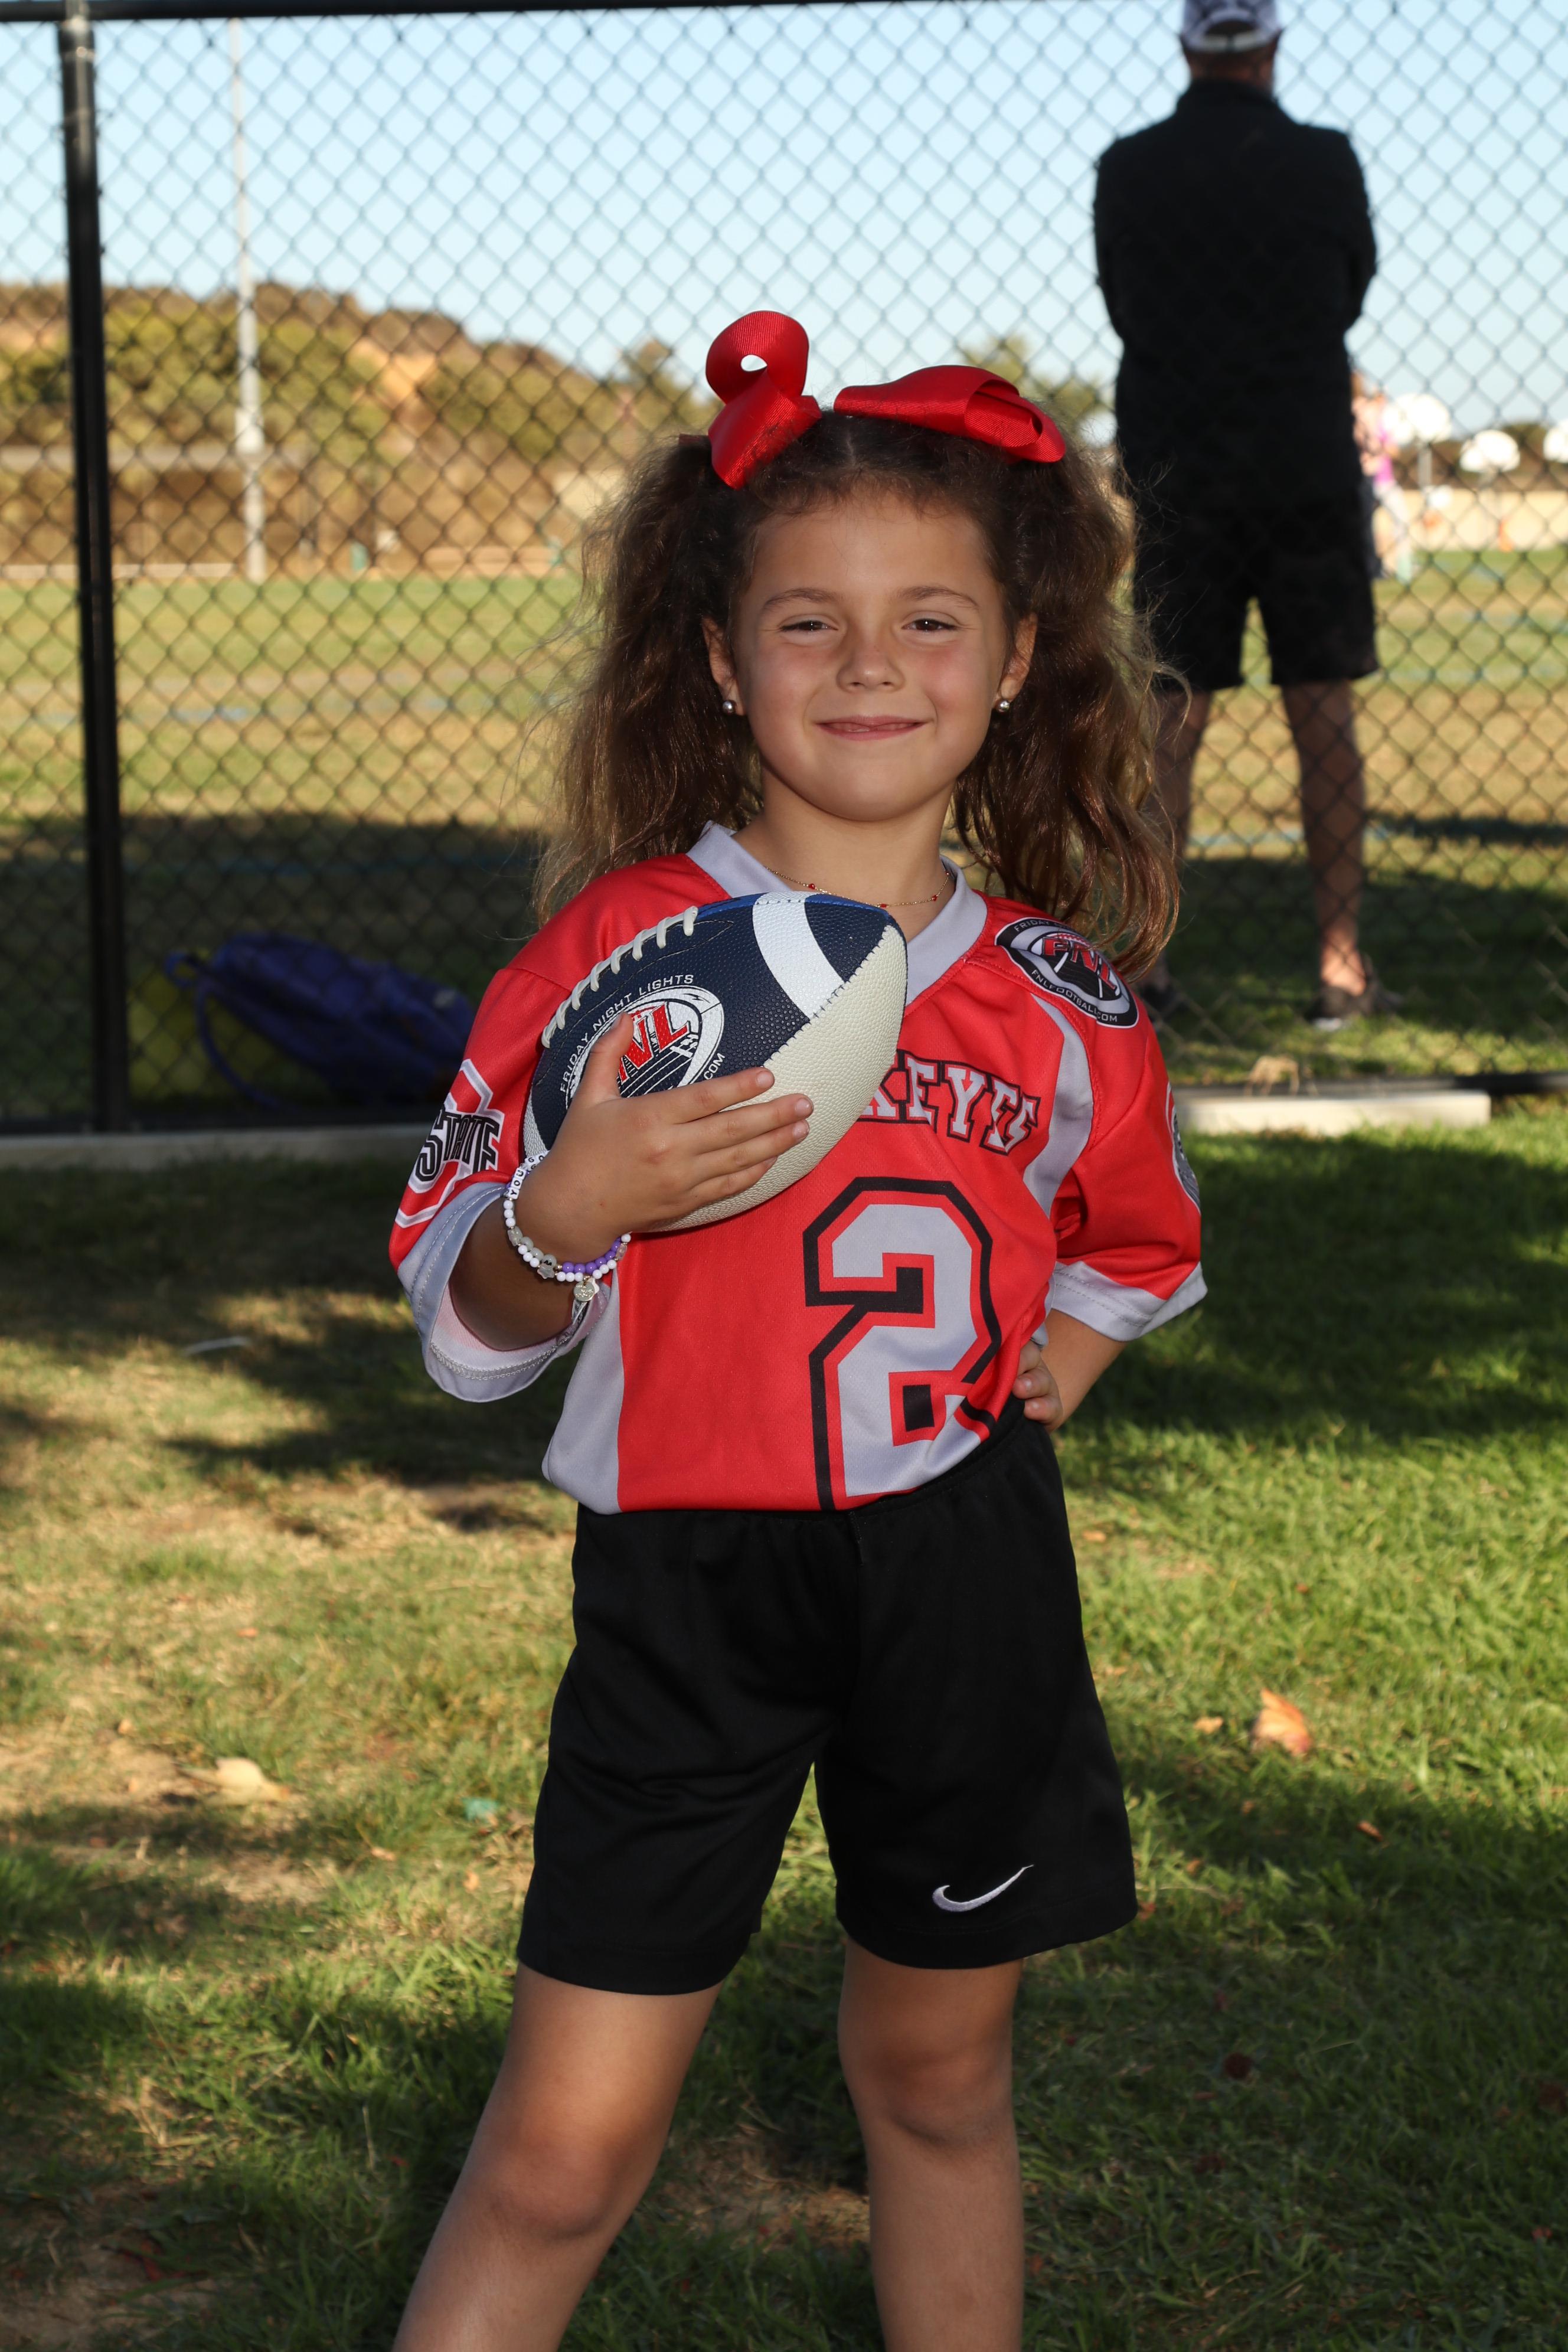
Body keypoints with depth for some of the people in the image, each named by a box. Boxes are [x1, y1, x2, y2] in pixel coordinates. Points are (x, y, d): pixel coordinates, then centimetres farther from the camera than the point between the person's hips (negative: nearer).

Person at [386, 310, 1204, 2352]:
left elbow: (1138, 1239, 23)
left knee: (939, 2073, 17)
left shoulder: (1062, 1003, 1)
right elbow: (462, 1321, -7)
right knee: (568, 2146, -3)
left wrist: (1068, 1351, 5)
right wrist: (568, 1209, -26)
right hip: (687, 1577, -3)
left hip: (966, 1588, 3)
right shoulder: (624, 945, -8)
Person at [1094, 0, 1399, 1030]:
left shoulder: (1127, 171, 2)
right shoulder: (1325, 162, -3)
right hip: (1306, 470, -2)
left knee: (1168, 718, 4)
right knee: (1325, 713, 3)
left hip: (1175, 472, 2)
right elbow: (1351, 296, 11)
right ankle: (1342, 964, 4)